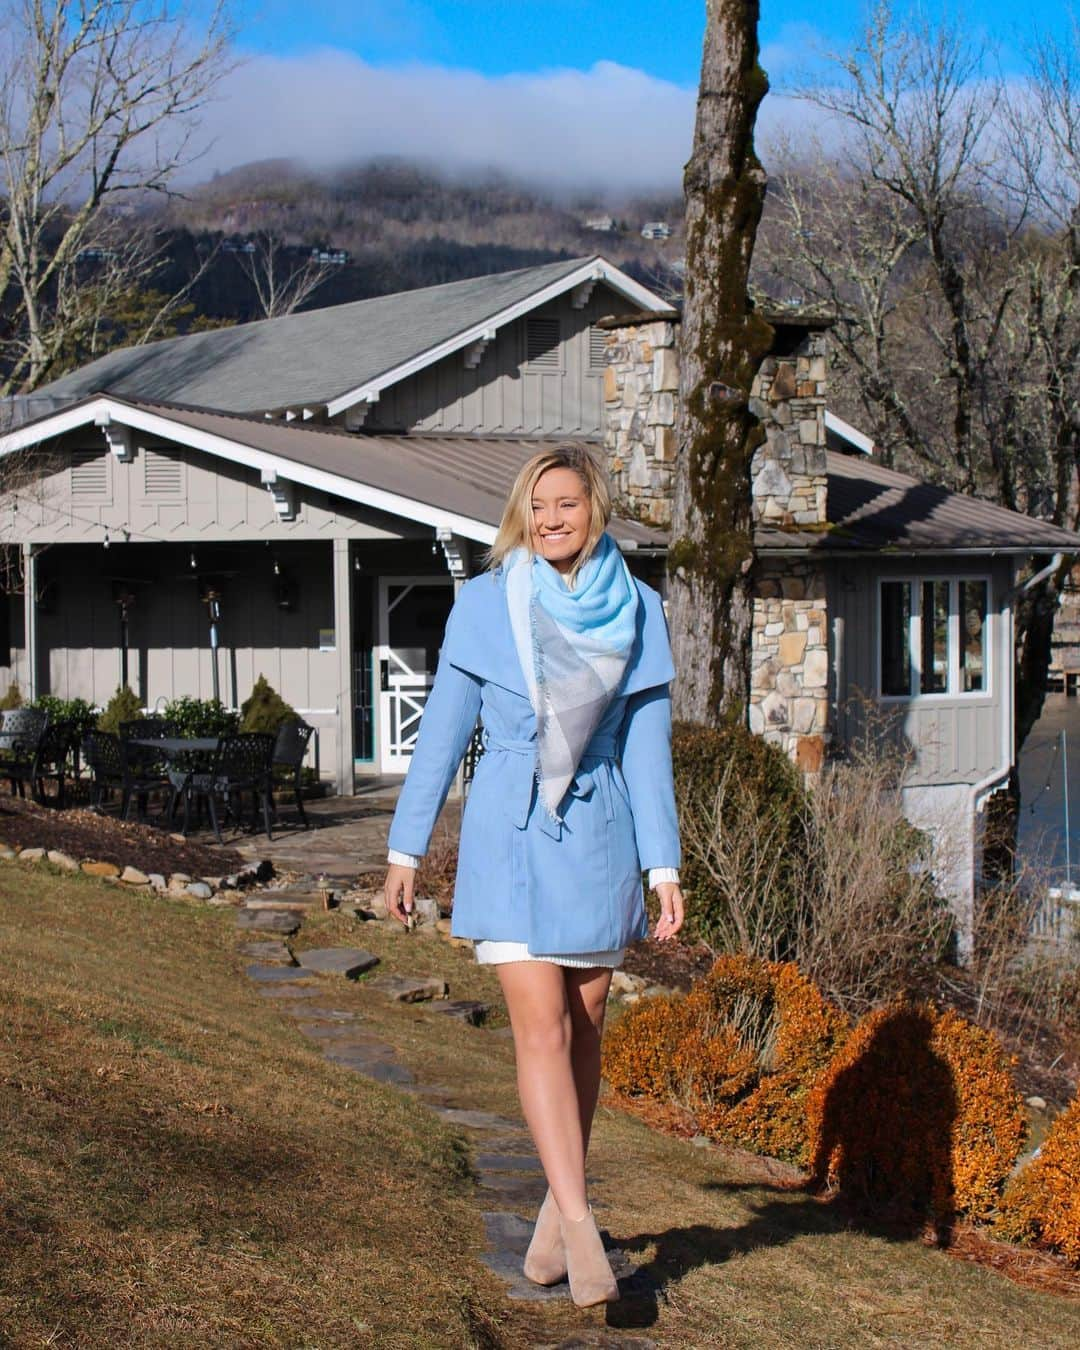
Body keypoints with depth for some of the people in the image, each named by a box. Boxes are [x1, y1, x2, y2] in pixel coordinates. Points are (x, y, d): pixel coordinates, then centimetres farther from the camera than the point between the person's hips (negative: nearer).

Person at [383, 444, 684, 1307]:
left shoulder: (637, 612, 3)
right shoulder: (484, 604, 0)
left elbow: (647, 745, 4)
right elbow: (442, 730, 4)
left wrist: (664, 867, -1)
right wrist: (406, 850, 4)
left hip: (597, 838, 2)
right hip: (509, 837, -2)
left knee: (584, 1032, 9)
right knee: (541, 1029, -11)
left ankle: (559, 1208, 24)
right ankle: (579, 1223, -13)